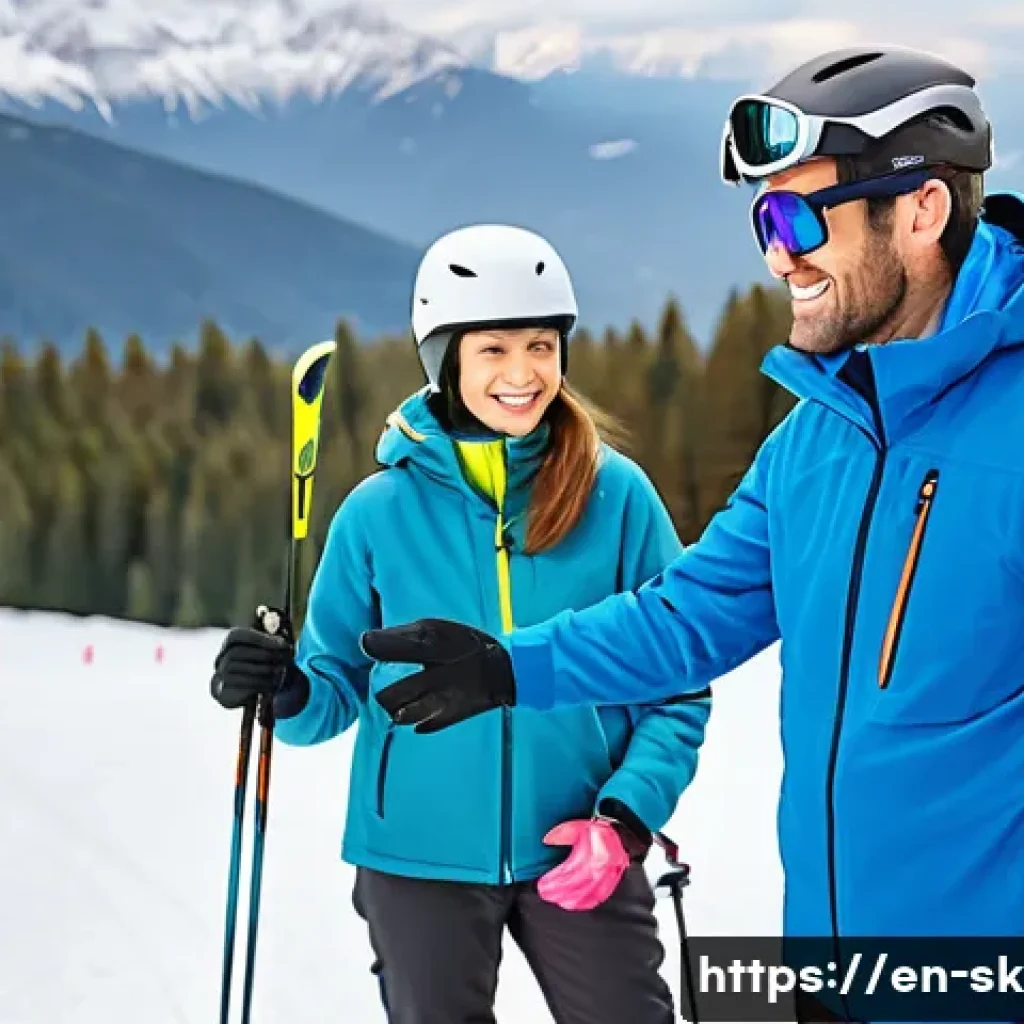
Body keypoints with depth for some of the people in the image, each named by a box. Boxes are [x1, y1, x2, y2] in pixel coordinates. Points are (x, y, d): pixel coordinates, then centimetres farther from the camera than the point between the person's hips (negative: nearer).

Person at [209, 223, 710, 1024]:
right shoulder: (381, 510, -2)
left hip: (577, 850, 0)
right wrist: (286, 693, -17)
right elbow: (340, 685, 5)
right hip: (422, 857, 1)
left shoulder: (616, 493, -3)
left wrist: (626, 816, -13)